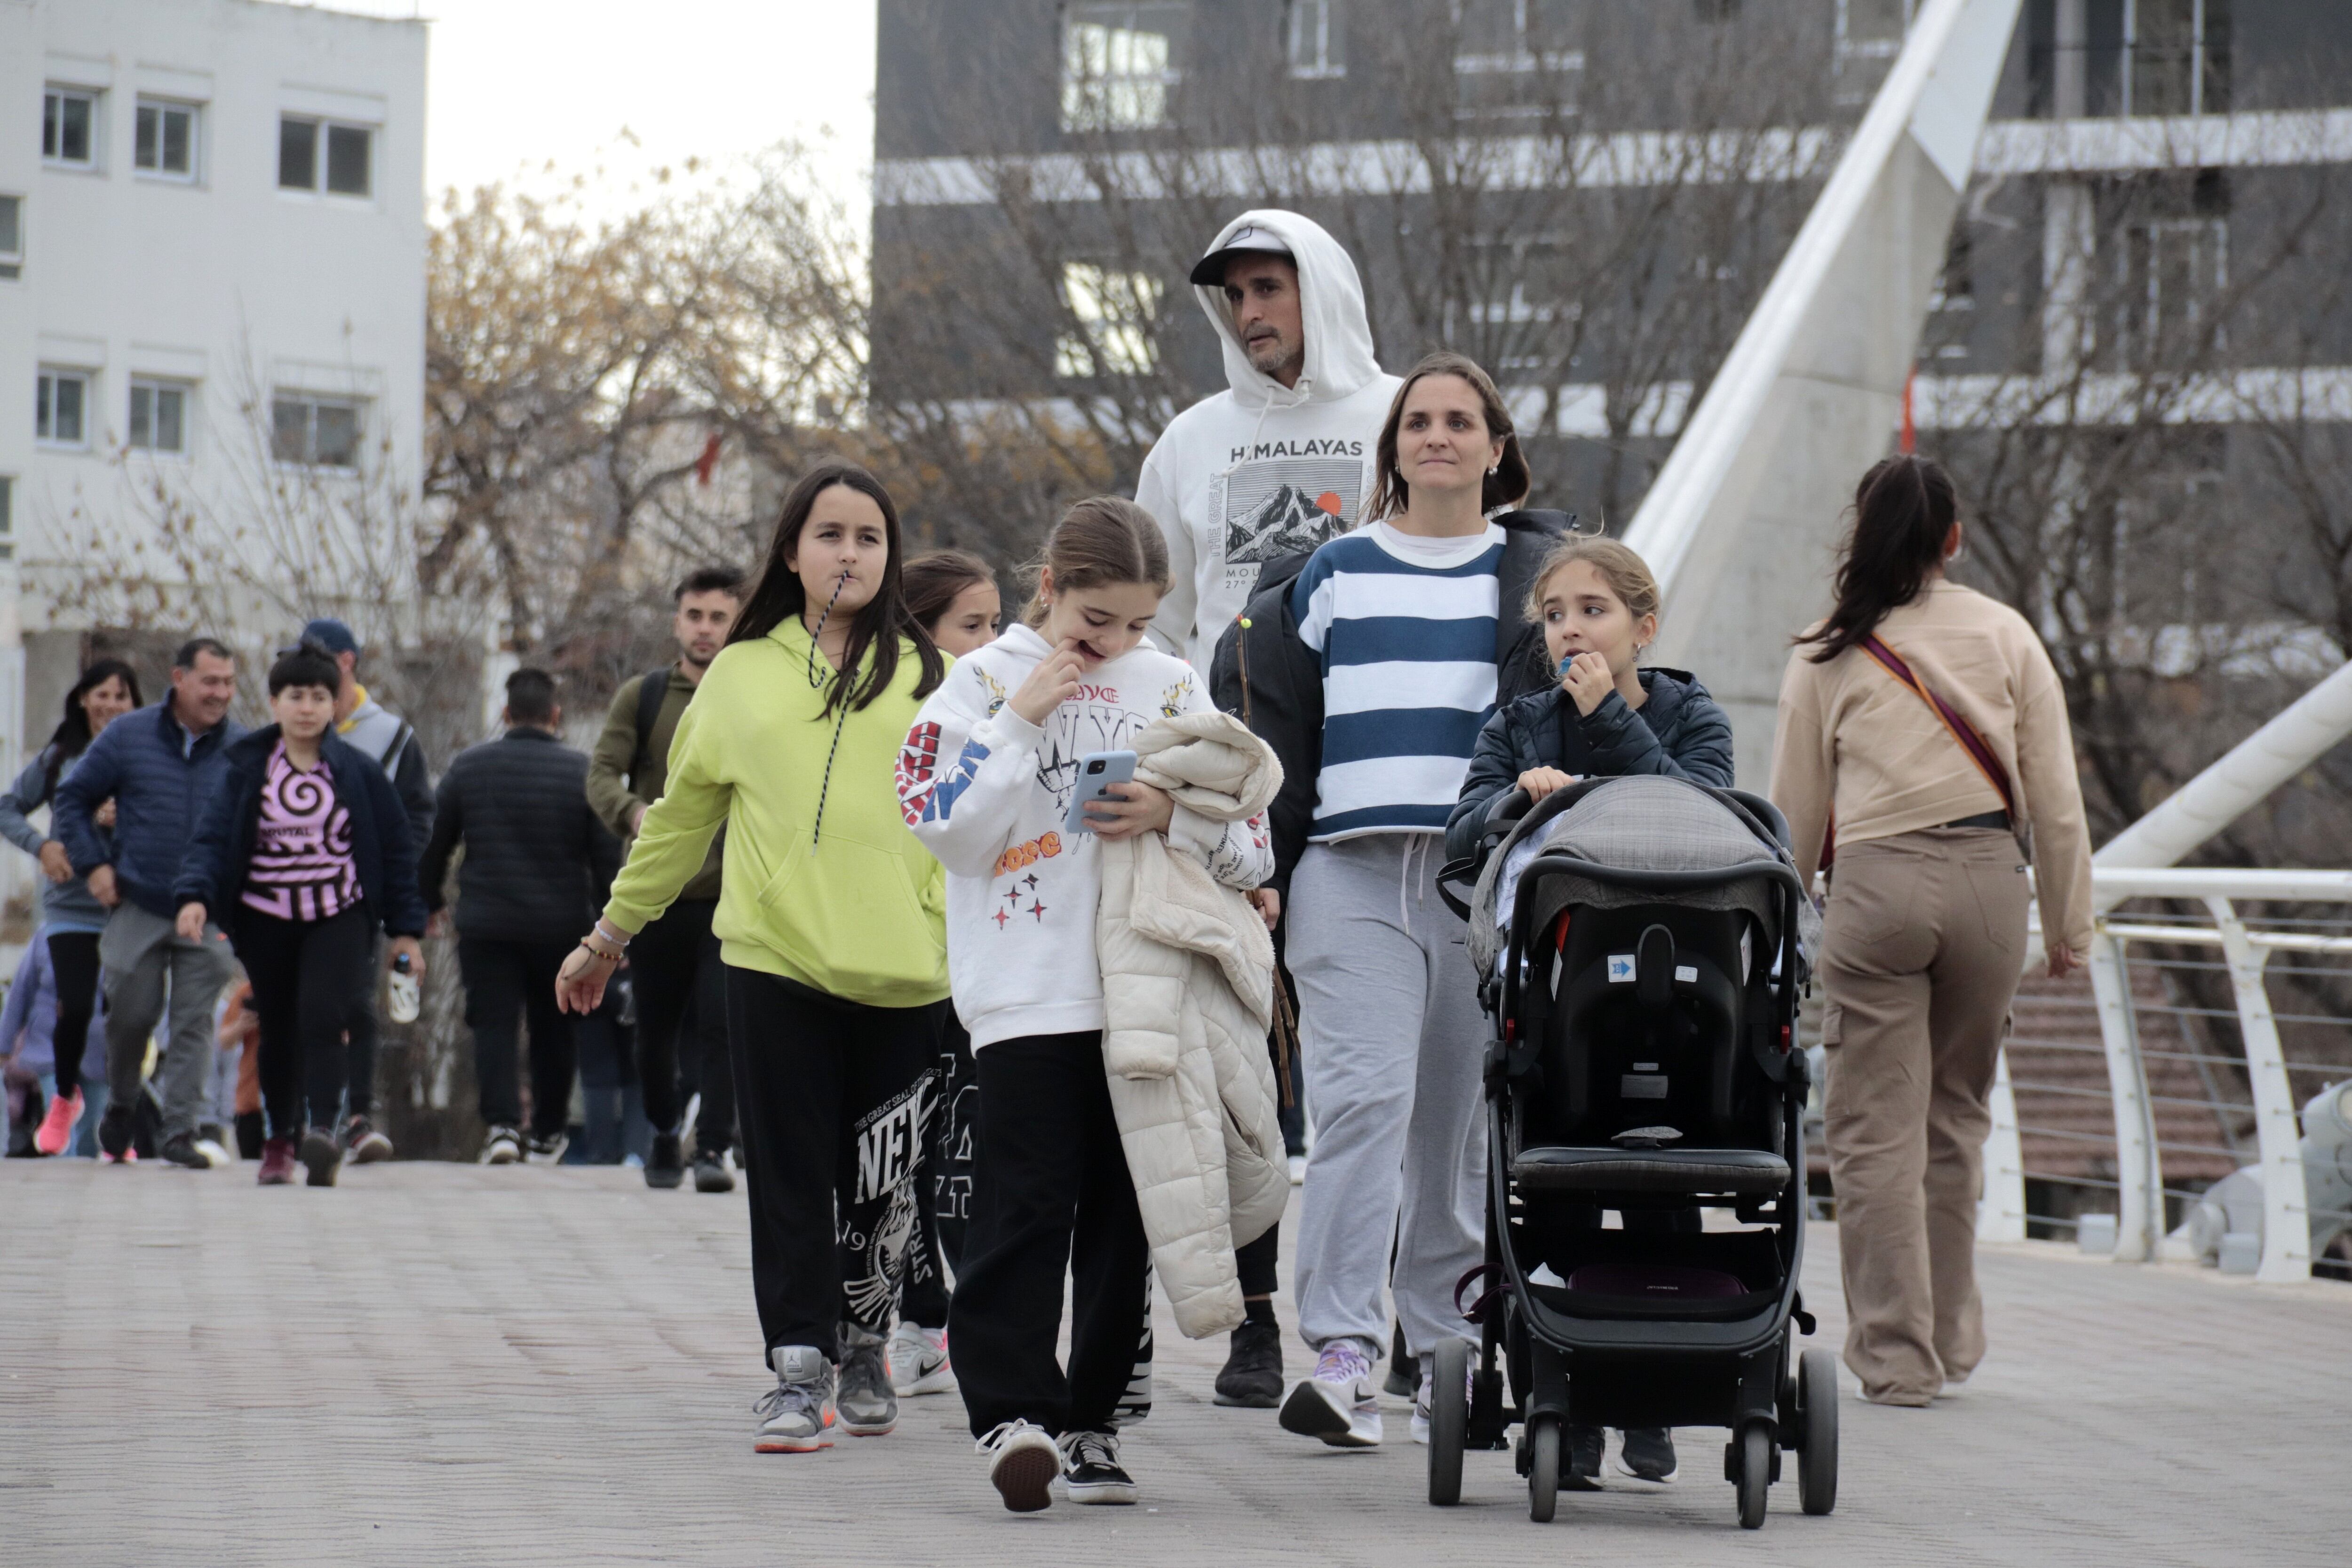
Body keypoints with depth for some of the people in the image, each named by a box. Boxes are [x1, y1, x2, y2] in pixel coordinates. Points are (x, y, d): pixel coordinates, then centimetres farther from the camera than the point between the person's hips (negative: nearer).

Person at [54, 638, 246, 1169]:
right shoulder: (128, 737, 0)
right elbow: (72, 800, 9)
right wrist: (93, 865, -1)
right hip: (137, 906, 0)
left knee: (194, 1022, -2)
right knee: (130, 1014, 6)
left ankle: (180, 1130, 2)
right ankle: (120, 1106, 30)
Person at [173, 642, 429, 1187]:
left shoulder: (359, 771, 0)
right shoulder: (247, 768, 0)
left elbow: (396, 850, 5)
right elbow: (212, 837, -5)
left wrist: (405, 928, 3)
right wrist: (195, 896, -24)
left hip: (340, 918, -2)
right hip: (266, 920, 2)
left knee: (322, 1018, -21)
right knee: (278, 1030, 9)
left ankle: (324, 1128, -31)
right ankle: (279, 1142, 24)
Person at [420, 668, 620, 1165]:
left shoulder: (467, 767, 1)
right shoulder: (581, 772, -3)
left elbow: (433, 843, 7)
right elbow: (606, 856, -2)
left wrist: (428, 904, 21)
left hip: (485, 924, 0)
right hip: (561, 926, 0)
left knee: (494, 1026, 0)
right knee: (554, 1030, 15)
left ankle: (502, 1124, -20)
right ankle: (548, 1133, 24)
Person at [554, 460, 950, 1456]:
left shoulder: (926, 676, 9)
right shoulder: (741, 674, 12)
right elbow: (681, 815, 19)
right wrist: (609, 936, 21)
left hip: (903, 967, 0)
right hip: (776, 962, 0)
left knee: (884, 1179, 5)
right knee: (791, 1174, -4)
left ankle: (863, 1347, 24)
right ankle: (798, 1372, -2)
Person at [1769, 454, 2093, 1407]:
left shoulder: (1830, 655, 2)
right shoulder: (2005, 635, 5)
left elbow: (1797, 811, 6)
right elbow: (2055, 795, 6)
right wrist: (2069, 925, 15)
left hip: (1878, 882, -2)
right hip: (1988, 875, 2)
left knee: (1877, 1130, 1)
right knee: (1957, 1115, 16)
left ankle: (1896, 1356, -3)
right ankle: (1951, 1337, 23)